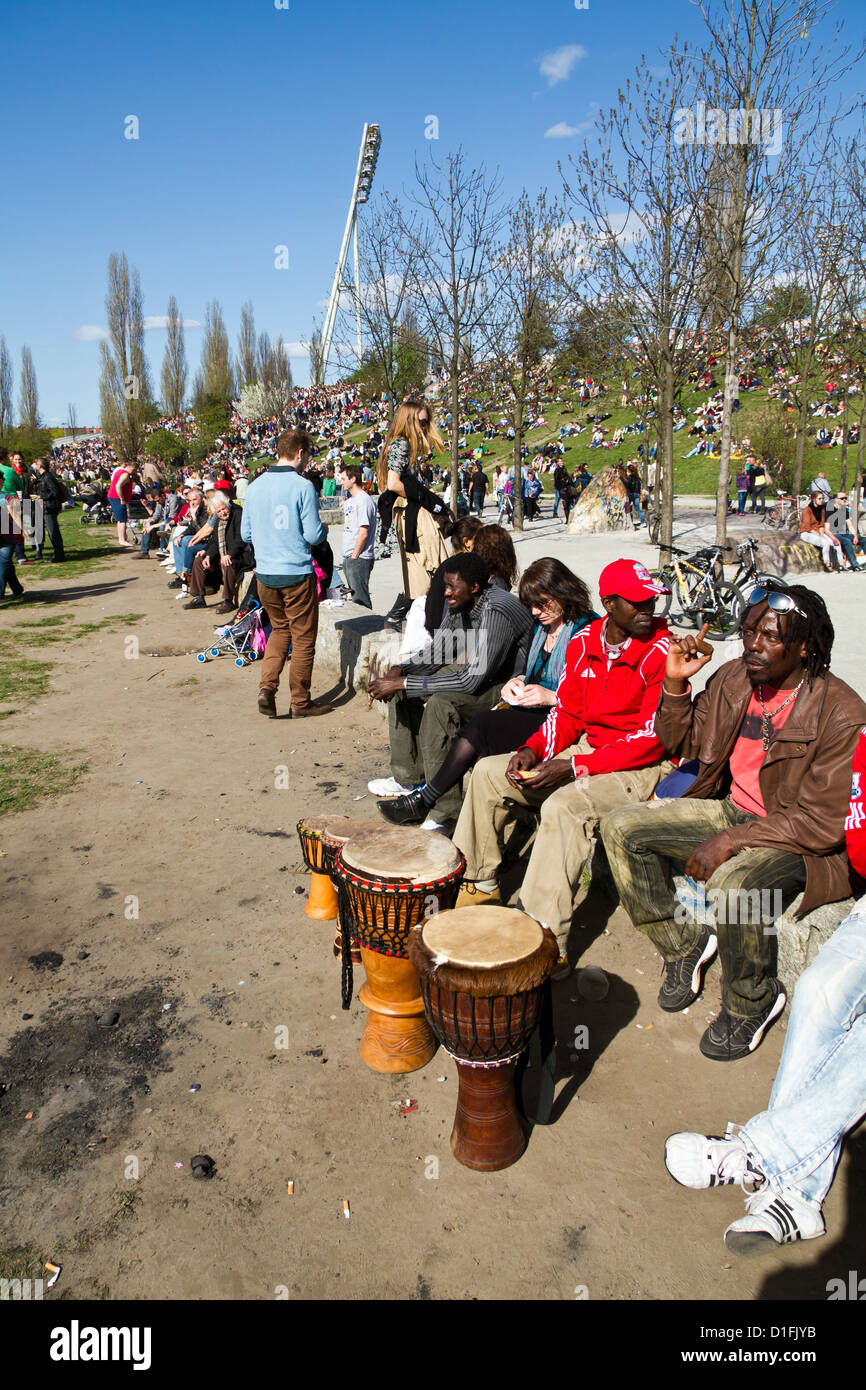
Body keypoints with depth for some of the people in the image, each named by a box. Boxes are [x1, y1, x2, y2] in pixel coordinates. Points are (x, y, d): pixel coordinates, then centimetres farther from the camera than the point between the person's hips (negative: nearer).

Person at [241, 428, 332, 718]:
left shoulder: (254, 486, 5)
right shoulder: (302, 486, -13)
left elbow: (245, 533, 10)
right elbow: (313, 536, -14)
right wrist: (323, 530, 8)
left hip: (264, 574, 6)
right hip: (297, 574, -5)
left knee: (280, 630, 22)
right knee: (303, 638, 8)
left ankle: (267, 688, 7)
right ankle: (300, 702, 16)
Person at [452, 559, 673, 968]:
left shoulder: (663, 651, -17)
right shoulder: (584, 643, 2)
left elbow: (653, 739, -21)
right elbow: (567, 713, 8)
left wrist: (574, 767, -26)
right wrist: (532, 751, -12)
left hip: (641, 766, -7)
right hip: (586, 748, 8)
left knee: (563, 805, -35)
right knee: (487, 773, 4)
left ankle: (548, 943, -30)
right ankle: (478, 883, 19)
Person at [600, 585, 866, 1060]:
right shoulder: (733, 678, -3)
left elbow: (823, 823, -22)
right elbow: (682, 742, 10)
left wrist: (731, 841, -26)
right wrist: (675, 684, -7)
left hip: (800, 839, -7)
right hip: (731, 808, 7)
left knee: (732, 882, -36)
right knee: (622, 829, -6)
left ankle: (752, 1003, -5)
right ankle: (682, 947, 9)